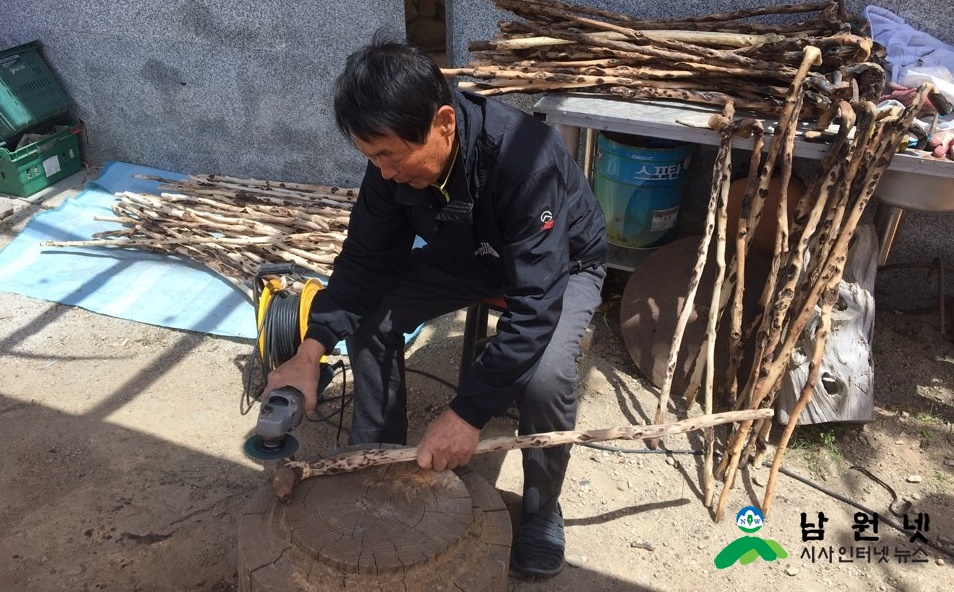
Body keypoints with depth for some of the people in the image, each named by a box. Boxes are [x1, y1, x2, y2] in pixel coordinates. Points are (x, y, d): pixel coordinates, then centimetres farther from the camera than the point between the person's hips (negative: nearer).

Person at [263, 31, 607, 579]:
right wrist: (309, 353, -27)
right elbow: (366, 259, -14)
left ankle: (541, 510, 0)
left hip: (560, 267, -5)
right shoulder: (397, 157, -22)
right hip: (466, 254, 5)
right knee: (371, 318, -11)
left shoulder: (525, 158, -41)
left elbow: (534, 307, -40)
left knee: (544, 376, -32)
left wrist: (469, 413, -42)